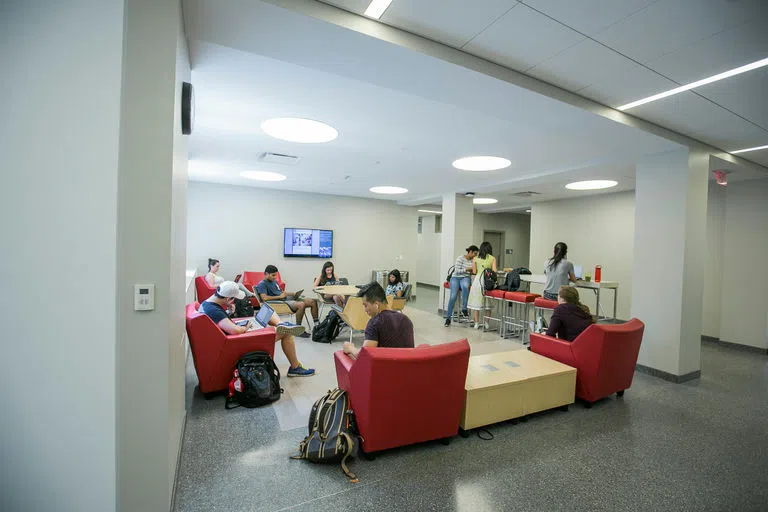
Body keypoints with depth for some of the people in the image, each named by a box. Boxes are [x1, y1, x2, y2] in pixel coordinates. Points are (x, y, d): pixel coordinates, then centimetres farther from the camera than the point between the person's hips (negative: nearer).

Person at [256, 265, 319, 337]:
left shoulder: (274, 281, 24)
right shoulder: (262, 284, -3)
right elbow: (264, 298, -19)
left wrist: (293, 294, 11)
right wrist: (280, 296, -14)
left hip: (287, 299, 9)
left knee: (313, 301, -4)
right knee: (301, 304, -35)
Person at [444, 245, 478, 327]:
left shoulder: (473, 260, 7)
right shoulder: (460, 258, -8)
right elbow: (457, 271, -12)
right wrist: (467, 269, -17)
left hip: (466, 278, 3)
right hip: (456, 278, -3)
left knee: (465, 286, -37)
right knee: (453, 296, -21)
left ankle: (464, 309, -25)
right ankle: (448, 318, -8)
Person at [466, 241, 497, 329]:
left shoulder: (476, 258, 6)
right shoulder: (492, 259, 4)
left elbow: (474, 272, 4)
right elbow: (494, 271, -2)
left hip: (478, 280, 0)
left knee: (476, 302, 6)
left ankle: (476, 323, 10)